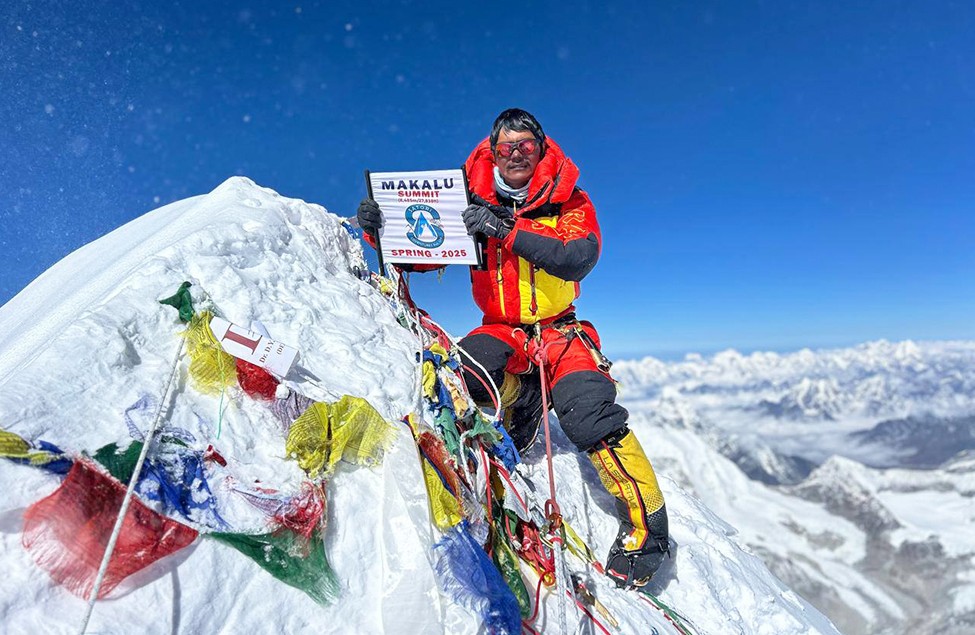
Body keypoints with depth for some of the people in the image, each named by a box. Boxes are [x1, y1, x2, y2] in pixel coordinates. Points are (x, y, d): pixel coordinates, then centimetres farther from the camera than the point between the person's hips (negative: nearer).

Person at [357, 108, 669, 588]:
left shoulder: (568, 202, -2)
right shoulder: (474, 204, 1)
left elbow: (577, 258, -21)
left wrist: (505, 230, -28)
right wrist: (381, 230, -15)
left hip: (559, 331, -1)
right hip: (501, 330, 2)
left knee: (590, 418, -20)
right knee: (470, 368, -30)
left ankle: (645, 523, 0)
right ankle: (521, 402, 5)